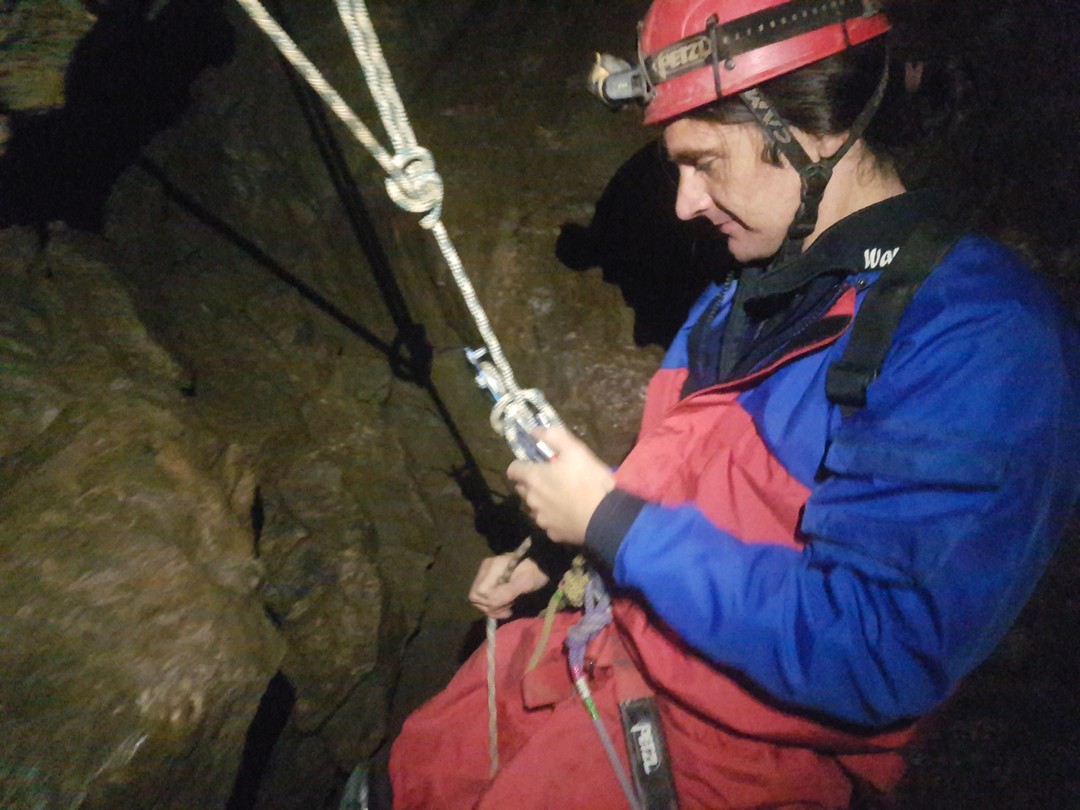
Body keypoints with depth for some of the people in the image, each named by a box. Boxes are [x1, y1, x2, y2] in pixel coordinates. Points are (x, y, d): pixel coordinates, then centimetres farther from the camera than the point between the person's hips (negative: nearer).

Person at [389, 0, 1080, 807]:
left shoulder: (978, 341, -25)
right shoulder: (757, 292, 5)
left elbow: (878, 656, -30)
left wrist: (610, 522, -25)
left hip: (739, 738, -7)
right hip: (611, 634, 8)